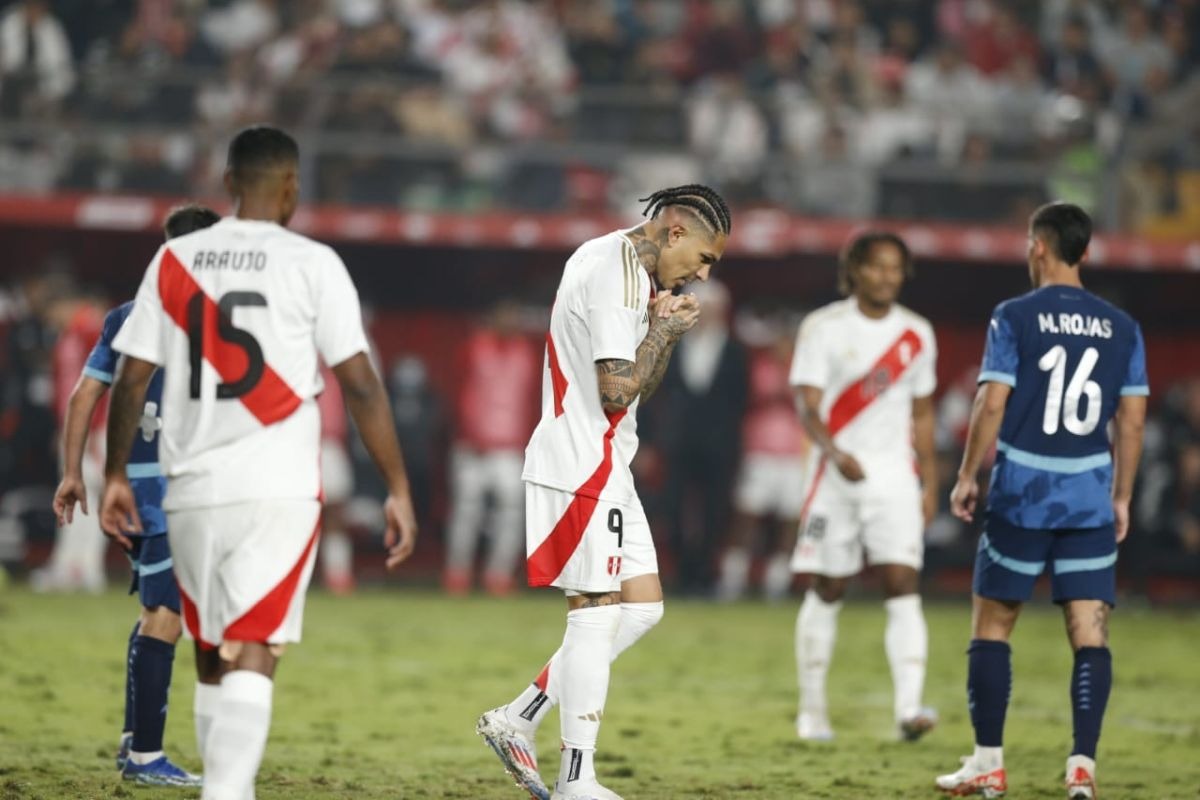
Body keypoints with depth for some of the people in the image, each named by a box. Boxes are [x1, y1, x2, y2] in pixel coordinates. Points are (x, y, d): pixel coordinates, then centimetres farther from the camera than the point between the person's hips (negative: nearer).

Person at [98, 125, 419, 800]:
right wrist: (399, 490, -1)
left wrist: (116, 476, 18)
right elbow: (360, 385, -5)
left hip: (193, 490, 4)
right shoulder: (313, 263, -2)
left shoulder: (175, 260, 7)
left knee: (217, 657, 17)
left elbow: (132, 377, 7)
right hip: (279, 489, -4)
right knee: (252, 659, -8)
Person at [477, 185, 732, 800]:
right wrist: (665, 333, -10)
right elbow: (617, 391, -22)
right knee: (596, 615, -6)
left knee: (643, 606, 10)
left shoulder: (613, 262, 16)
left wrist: (661, 330, 4)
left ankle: (517, 721, 13)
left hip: (604, 466, 10)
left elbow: (638, 388, 20)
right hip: (583, 466, -10)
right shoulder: (617, 277, -17)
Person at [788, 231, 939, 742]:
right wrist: (834, 452, -29)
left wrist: (930, 484, 13)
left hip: (894, 474, 2)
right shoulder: (824, 328, -3)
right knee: (827, 591, 5)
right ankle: (812, 709, 16)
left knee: (903, 585, -13)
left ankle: (908, 706, -22)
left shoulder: (917, 335, 8)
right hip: (836, 472, -2)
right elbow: (808, 407, -11)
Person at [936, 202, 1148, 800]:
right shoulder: (1121, 327, 7)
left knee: (991, 624, 8)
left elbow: (992, 403, -8)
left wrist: (967, 476, 2)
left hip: (1021, 496, -3)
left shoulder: (1014, 318, -4)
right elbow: (1133, 419, 6)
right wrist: (1122, 498, 14)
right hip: (1091, 500, 3)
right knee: (1089, 633, 1)